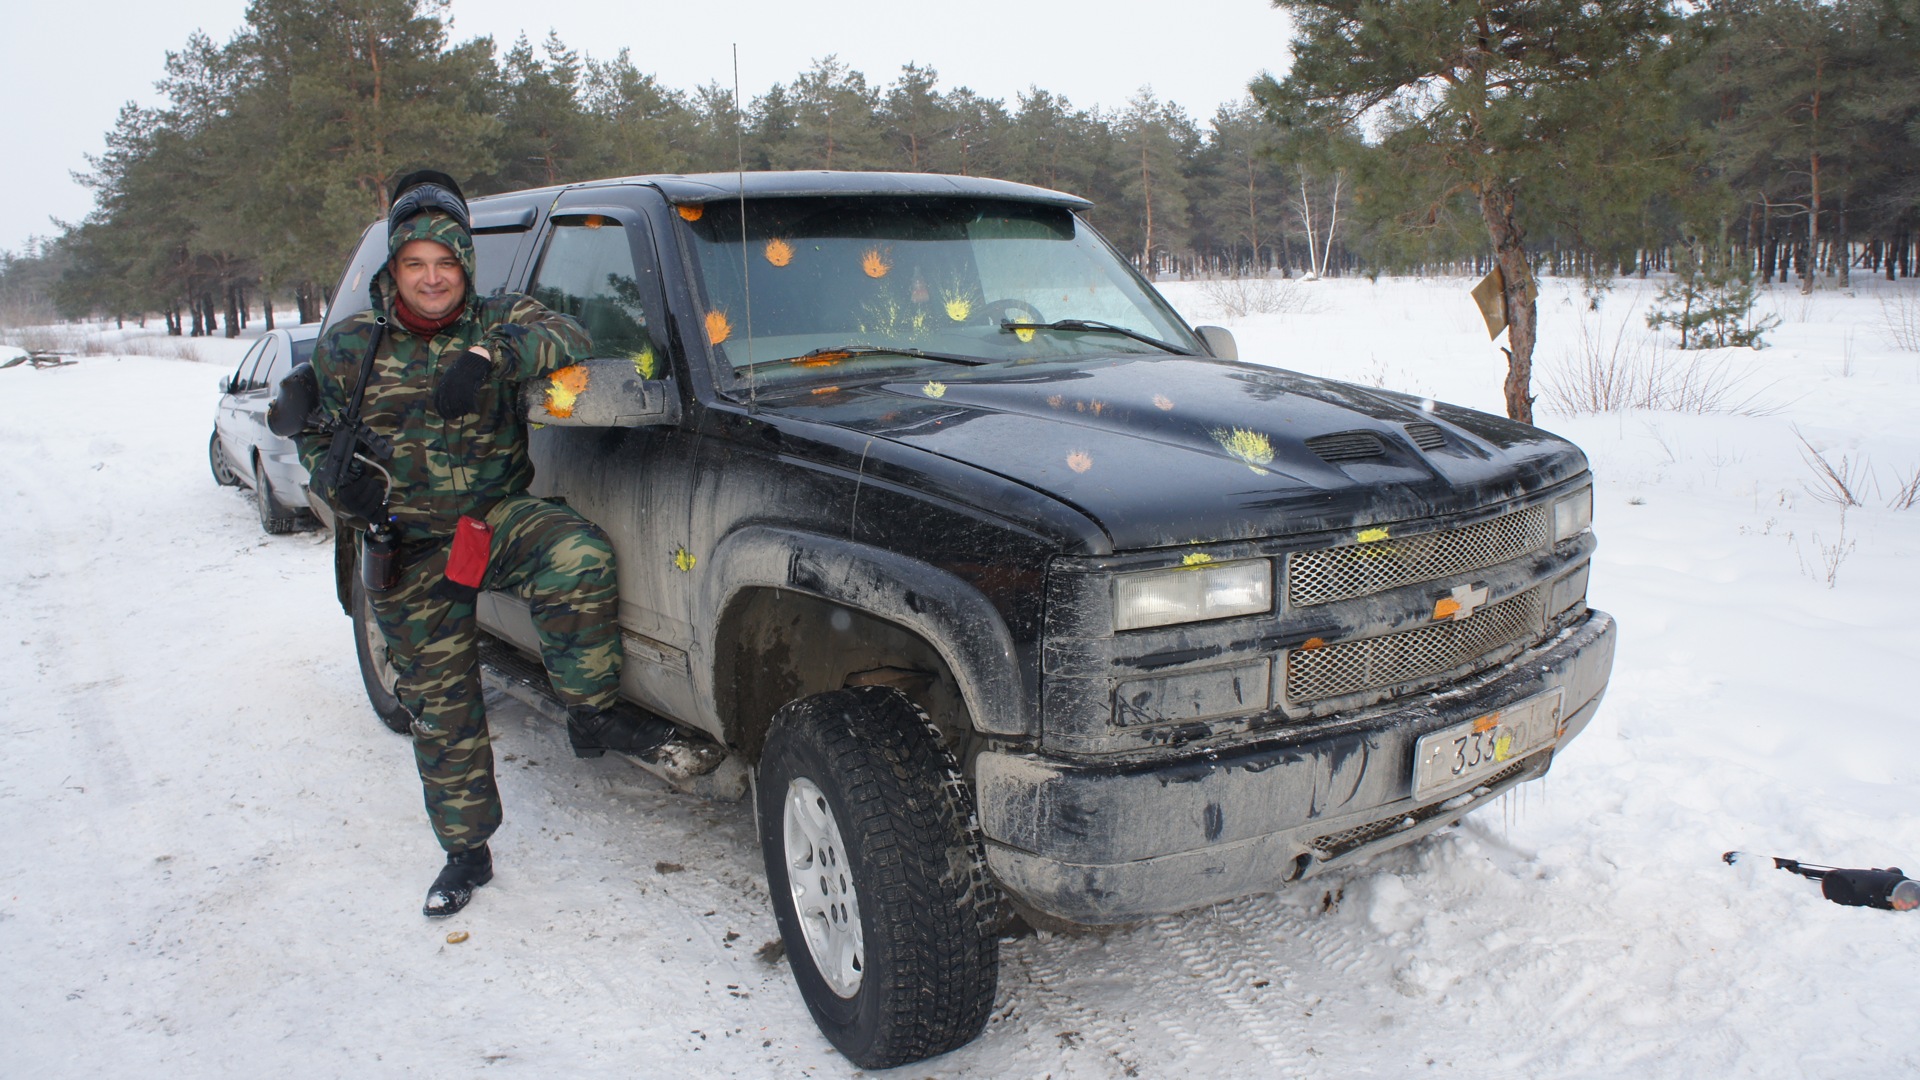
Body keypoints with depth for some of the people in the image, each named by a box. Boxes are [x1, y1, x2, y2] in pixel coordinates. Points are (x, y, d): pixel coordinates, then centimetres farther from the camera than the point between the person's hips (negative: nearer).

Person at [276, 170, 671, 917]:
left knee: (578, 555, -36)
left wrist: (492, 358, -33)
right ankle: (466, 851, 23)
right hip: (409, 549, 1)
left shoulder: (498, 322, 1)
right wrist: (346, 487, -10)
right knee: (440, 705, 6)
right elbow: (319, 440, 11)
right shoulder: (350, 349, 4)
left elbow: (567, 338, -18)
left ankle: (591, 716, -19)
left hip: (499, 516, -1)